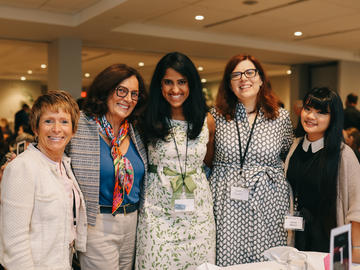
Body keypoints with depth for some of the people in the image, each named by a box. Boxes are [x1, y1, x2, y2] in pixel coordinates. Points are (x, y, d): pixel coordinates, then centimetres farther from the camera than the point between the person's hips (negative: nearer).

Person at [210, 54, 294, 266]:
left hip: (268, 203, 1)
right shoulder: (217, 116, 2)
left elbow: (290, 157, 17)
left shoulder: (282, 117, 4)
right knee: (226, 260, 3)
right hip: (227, 205, 0)